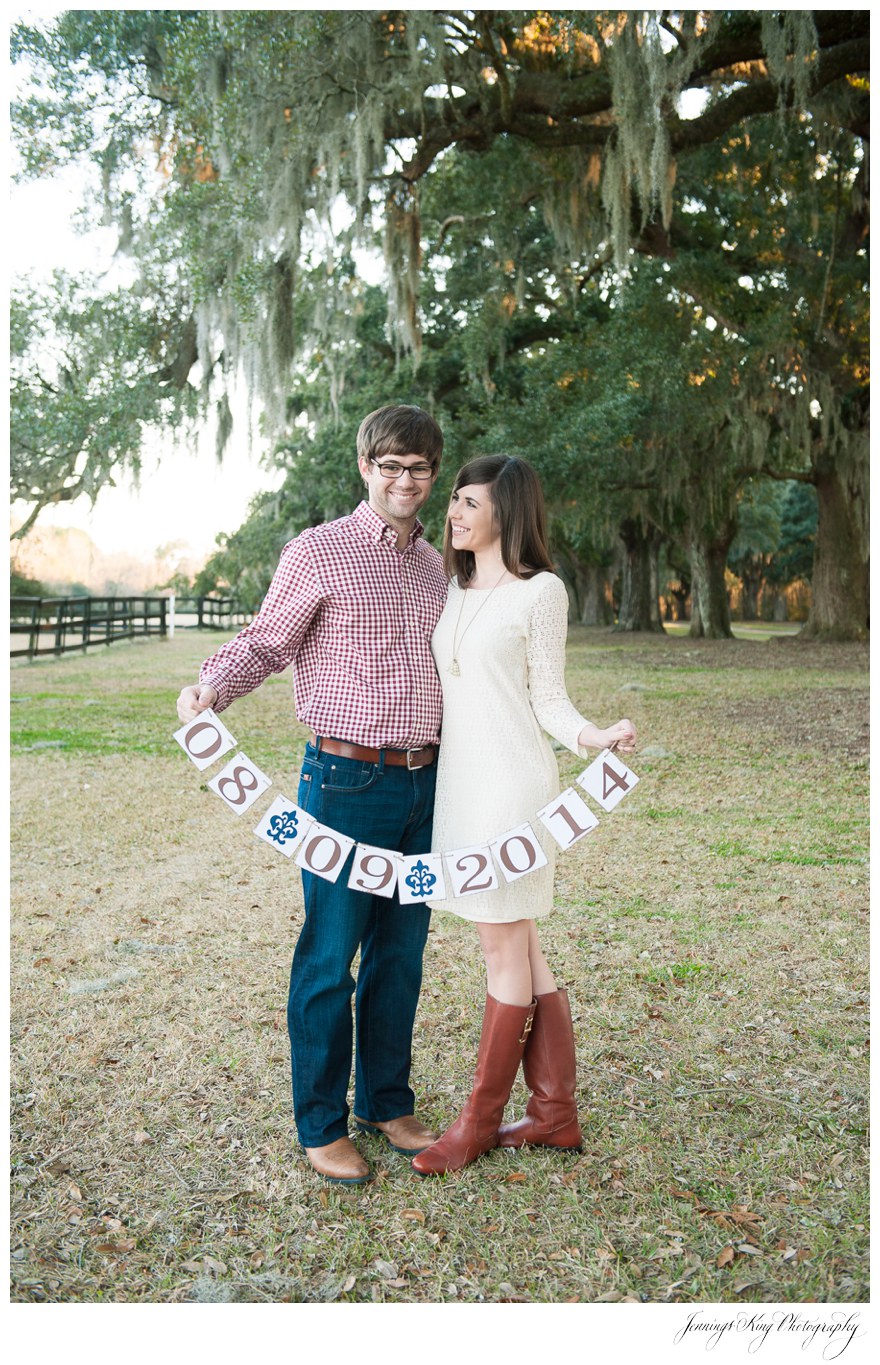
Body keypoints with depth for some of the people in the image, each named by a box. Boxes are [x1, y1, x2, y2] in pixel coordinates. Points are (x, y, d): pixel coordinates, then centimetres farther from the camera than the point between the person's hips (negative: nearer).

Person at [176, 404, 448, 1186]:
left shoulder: (435, 565, 14)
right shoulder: (318, 553, -5)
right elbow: (264, 643, -3)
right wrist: (211, 689, -22)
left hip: (425, 782, 6)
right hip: (348, 782, -6)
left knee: (402, 953, 14)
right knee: (330, 958, 3)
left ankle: (388, 1104, 31)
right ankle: (321, 1127, 20)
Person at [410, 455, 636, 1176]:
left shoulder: (541, 590, -6)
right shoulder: (452, 588, 14)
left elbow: (547, 699, -5)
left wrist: (594, 735, -24)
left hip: (512, 782, -7)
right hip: (460, 781, 8)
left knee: (507, 954, 5)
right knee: (521, 952, 13)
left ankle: (481, 1120, 19)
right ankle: (556, 1112, 26)